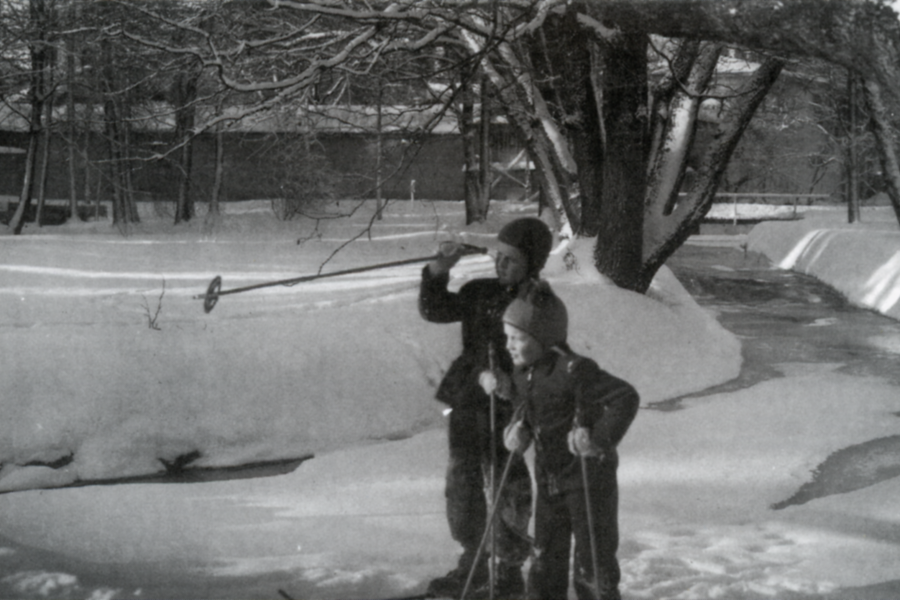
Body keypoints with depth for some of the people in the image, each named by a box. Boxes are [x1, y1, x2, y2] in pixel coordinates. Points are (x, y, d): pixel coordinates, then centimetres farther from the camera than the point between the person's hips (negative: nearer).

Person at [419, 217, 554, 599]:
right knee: (461, 483, 12)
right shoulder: (478, 293, 8)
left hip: (508, 408, -5)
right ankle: (472, 564, 27)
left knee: (507, 490, 2)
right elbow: (434, 310, 6)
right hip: (467, 402, 6)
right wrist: (439, 271, -8)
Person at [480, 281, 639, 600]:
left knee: (593, 565, 1)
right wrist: (518, 428, 0)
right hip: (549, 478, 8)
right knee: (545, 560, 14)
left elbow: (626, 398, -26)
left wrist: (601, 439, -31)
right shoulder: (523, 372, 1)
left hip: (589, 478, -8)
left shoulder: (574, 371, -24)